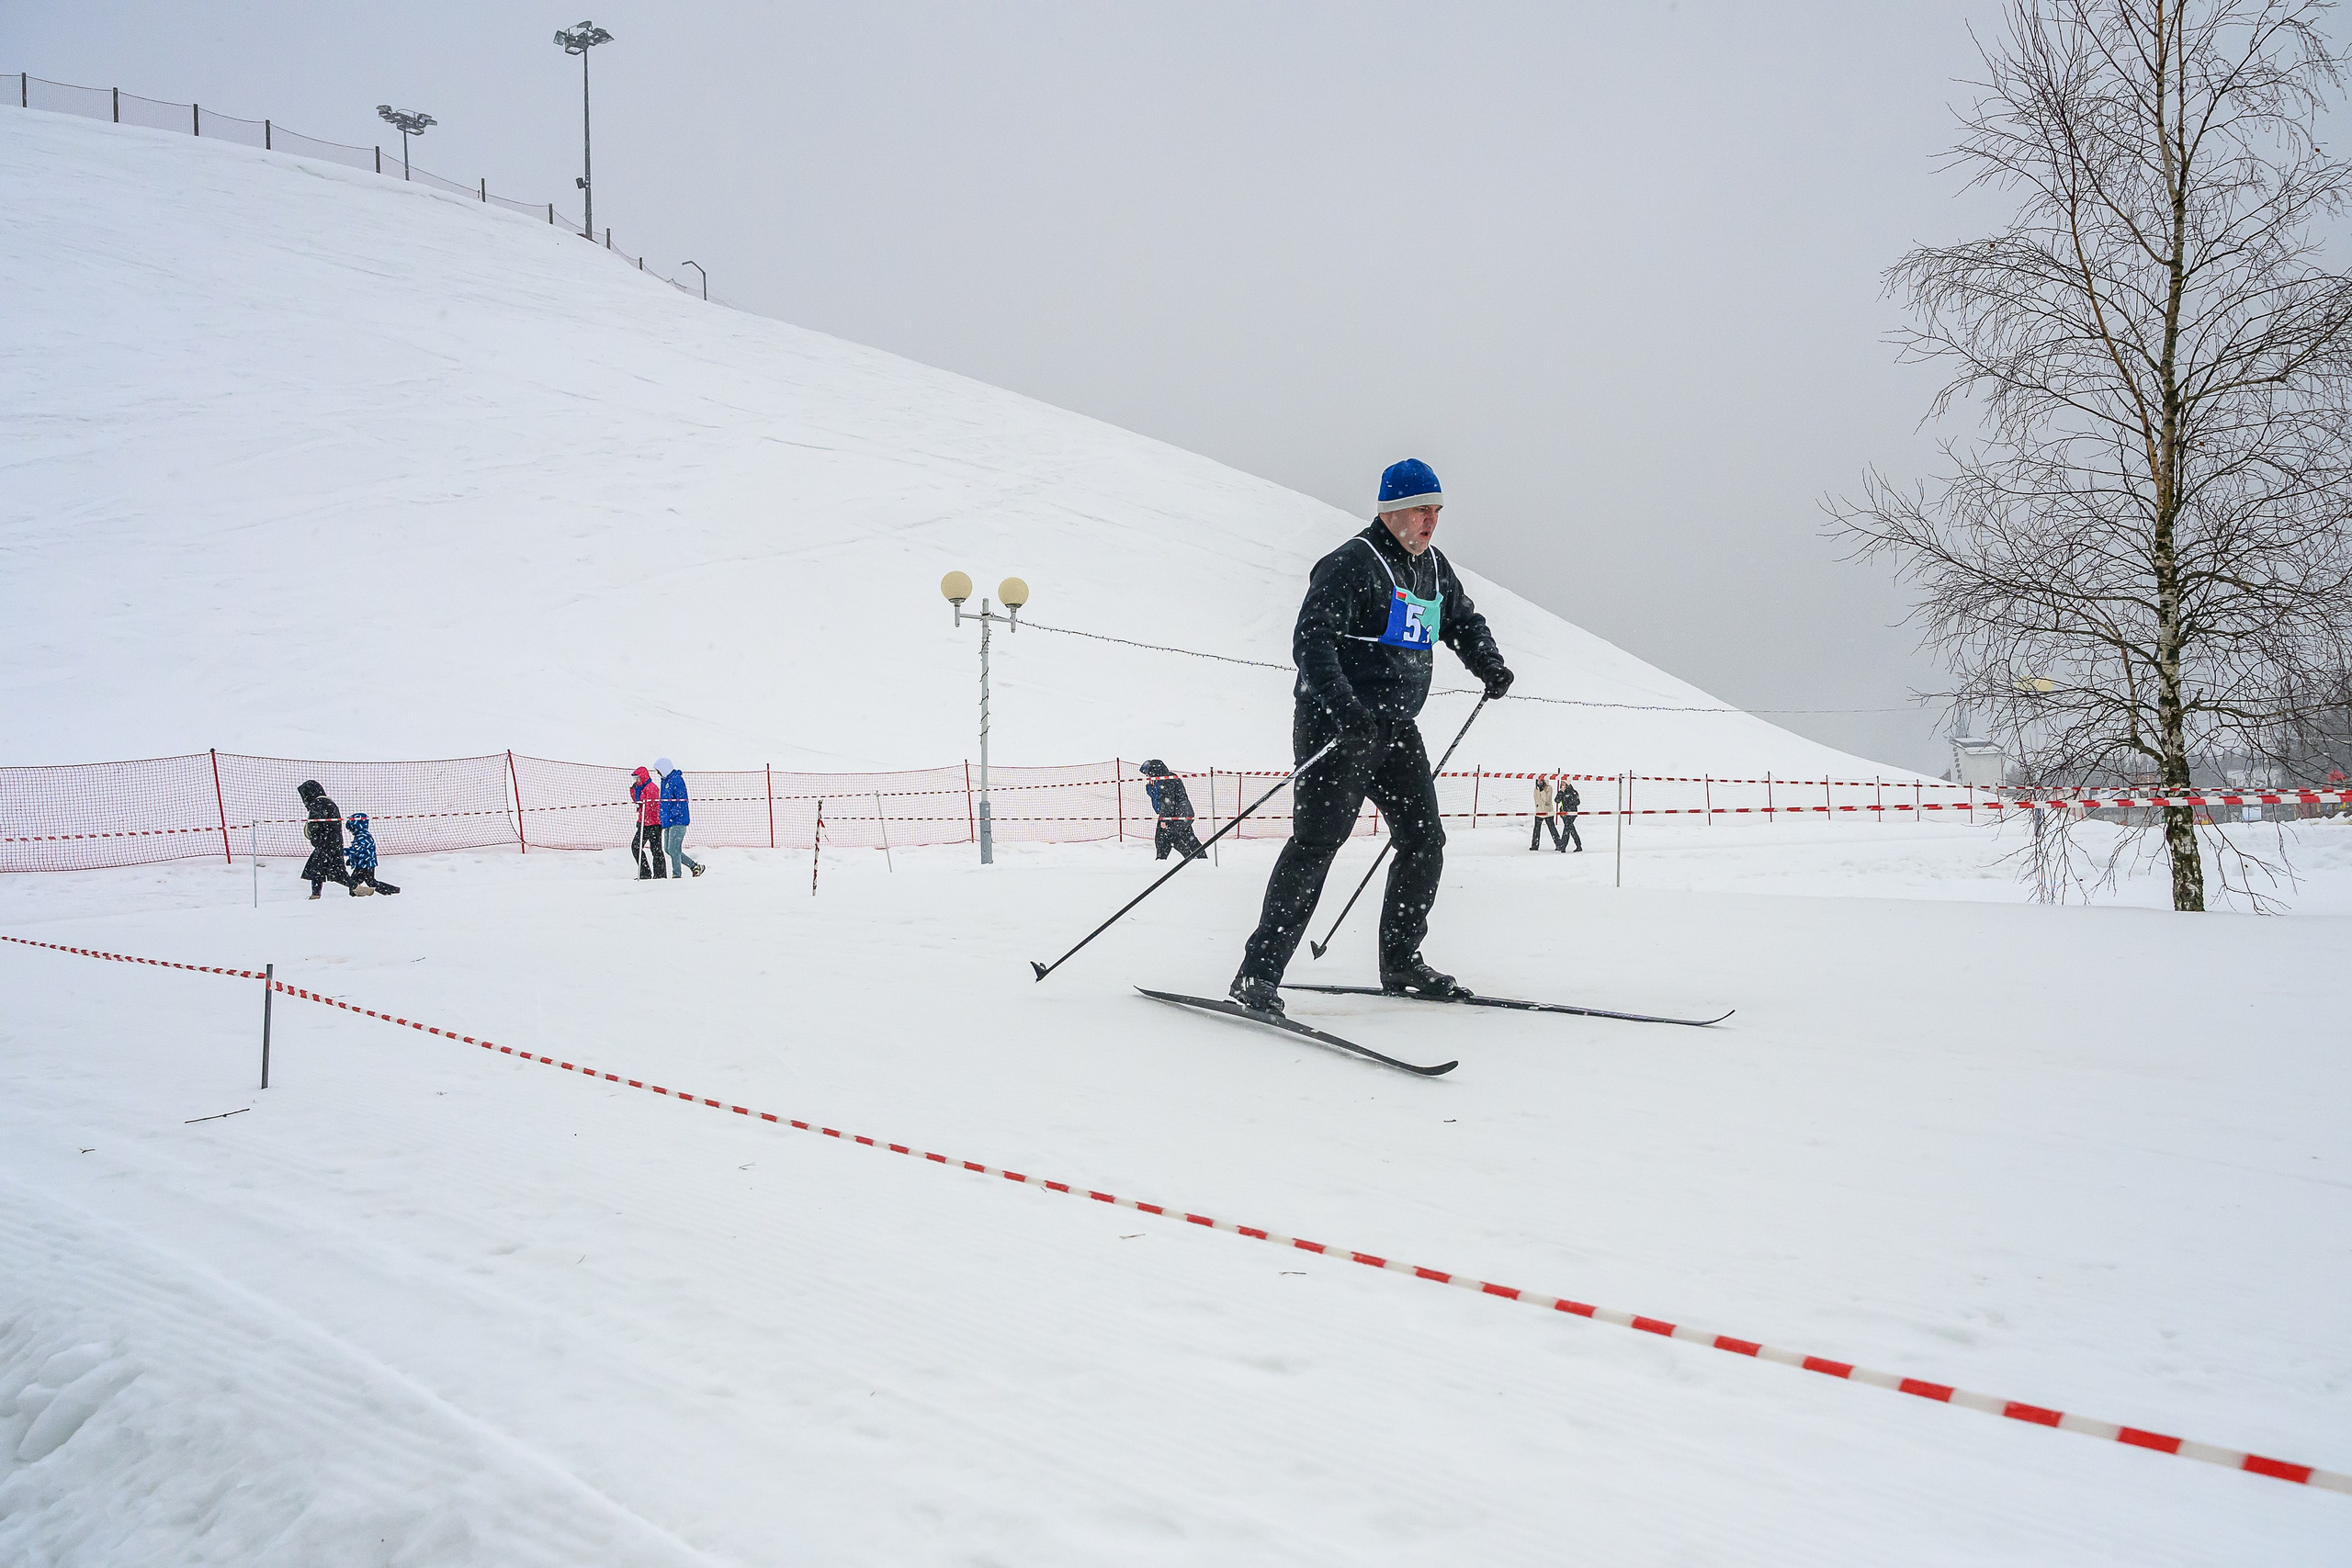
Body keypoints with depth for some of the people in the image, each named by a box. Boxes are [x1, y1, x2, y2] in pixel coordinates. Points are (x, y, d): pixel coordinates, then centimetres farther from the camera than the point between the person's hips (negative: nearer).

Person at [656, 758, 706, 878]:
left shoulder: (676, 779, -11)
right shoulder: (665, 780, 18)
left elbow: (681, 800, -18)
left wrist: (672, 814, -21)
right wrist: (663, 818, 17)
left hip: (678, 820, -10)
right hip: (668, 822, 10)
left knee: (673, 849, -10)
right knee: (668, 849, 9)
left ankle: (677, 875, -3)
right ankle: (694, 866, 15)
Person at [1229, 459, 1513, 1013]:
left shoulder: (1433, 566, 14)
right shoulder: (1351, 564, -12)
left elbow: (1464, 622, 30)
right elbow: (1311, 640, -21)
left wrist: (1489, 665, 10)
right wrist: (1342, 706, -34)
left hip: (1396, 729, 8)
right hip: (1335, 727, -8)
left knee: (1425, 842, 8)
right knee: (1316, 842, -14)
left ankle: (1401, 962, 23)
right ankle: (1259, 973, -12)